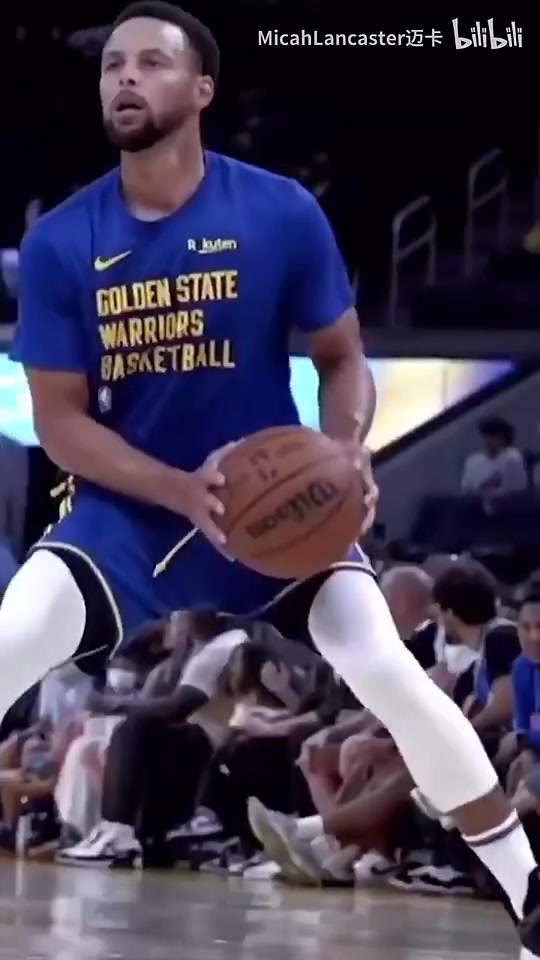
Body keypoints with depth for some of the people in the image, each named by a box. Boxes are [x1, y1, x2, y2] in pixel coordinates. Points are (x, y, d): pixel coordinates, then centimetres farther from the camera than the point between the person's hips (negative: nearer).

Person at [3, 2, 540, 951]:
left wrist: (345, 456, -23)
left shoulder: (282, 215, -12)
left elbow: (342, 359, 0)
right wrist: (185, 491, -23)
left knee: (389, 671, -18)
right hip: (126, 510, 1)